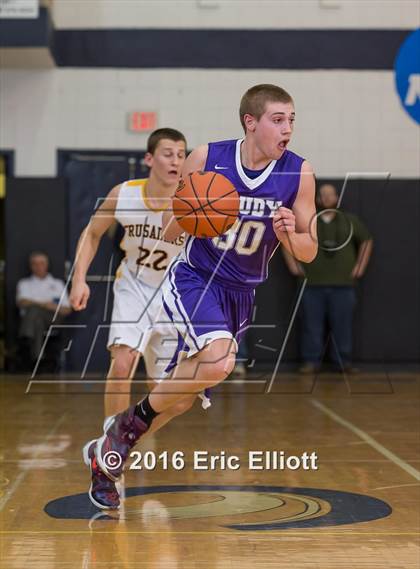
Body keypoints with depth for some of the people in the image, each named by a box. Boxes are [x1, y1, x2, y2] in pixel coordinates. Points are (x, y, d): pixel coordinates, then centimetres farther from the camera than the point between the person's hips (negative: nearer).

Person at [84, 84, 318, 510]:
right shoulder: (206, 158, -13)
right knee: (218, 360, -31)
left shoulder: (299, 173, -8)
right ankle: (129, 423, -8)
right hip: (193, 279, -4)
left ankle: (109, 451, 32)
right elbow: (168, 232, -2)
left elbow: (308, 252, -2)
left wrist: (289, 234, -24)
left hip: (241, 294, 4)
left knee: (181, 391, 10)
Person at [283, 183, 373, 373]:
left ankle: (343, 361, 10)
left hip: (343, 284, 1)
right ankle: (311, 361, 8)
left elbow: (366, 241, 19)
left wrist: (360, 266, 11)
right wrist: (293, 265, 5)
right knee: (312, 324, 0)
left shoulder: (350, 221, 9)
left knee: (343, 325, 1)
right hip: (312, 284, 0)